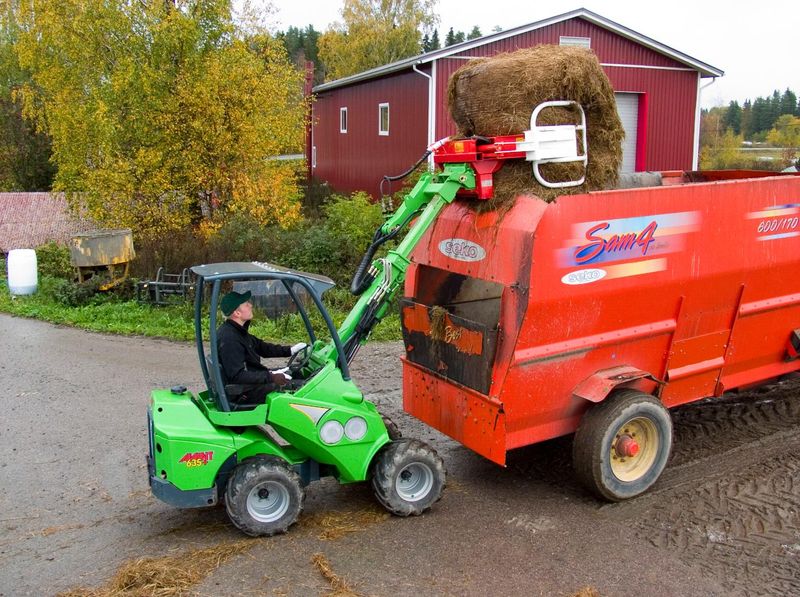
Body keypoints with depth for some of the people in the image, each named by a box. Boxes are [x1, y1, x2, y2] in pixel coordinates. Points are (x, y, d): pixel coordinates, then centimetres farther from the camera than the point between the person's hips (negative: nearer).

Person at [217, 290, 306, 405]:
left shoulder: (237, 331, 6)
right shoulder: (228, 339, -26)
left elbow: (261, 347, 15)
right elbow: (237, 376, -30)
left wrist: (289, 350, 6)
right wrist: (270, 377, -31)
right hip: (242, 394, -10)